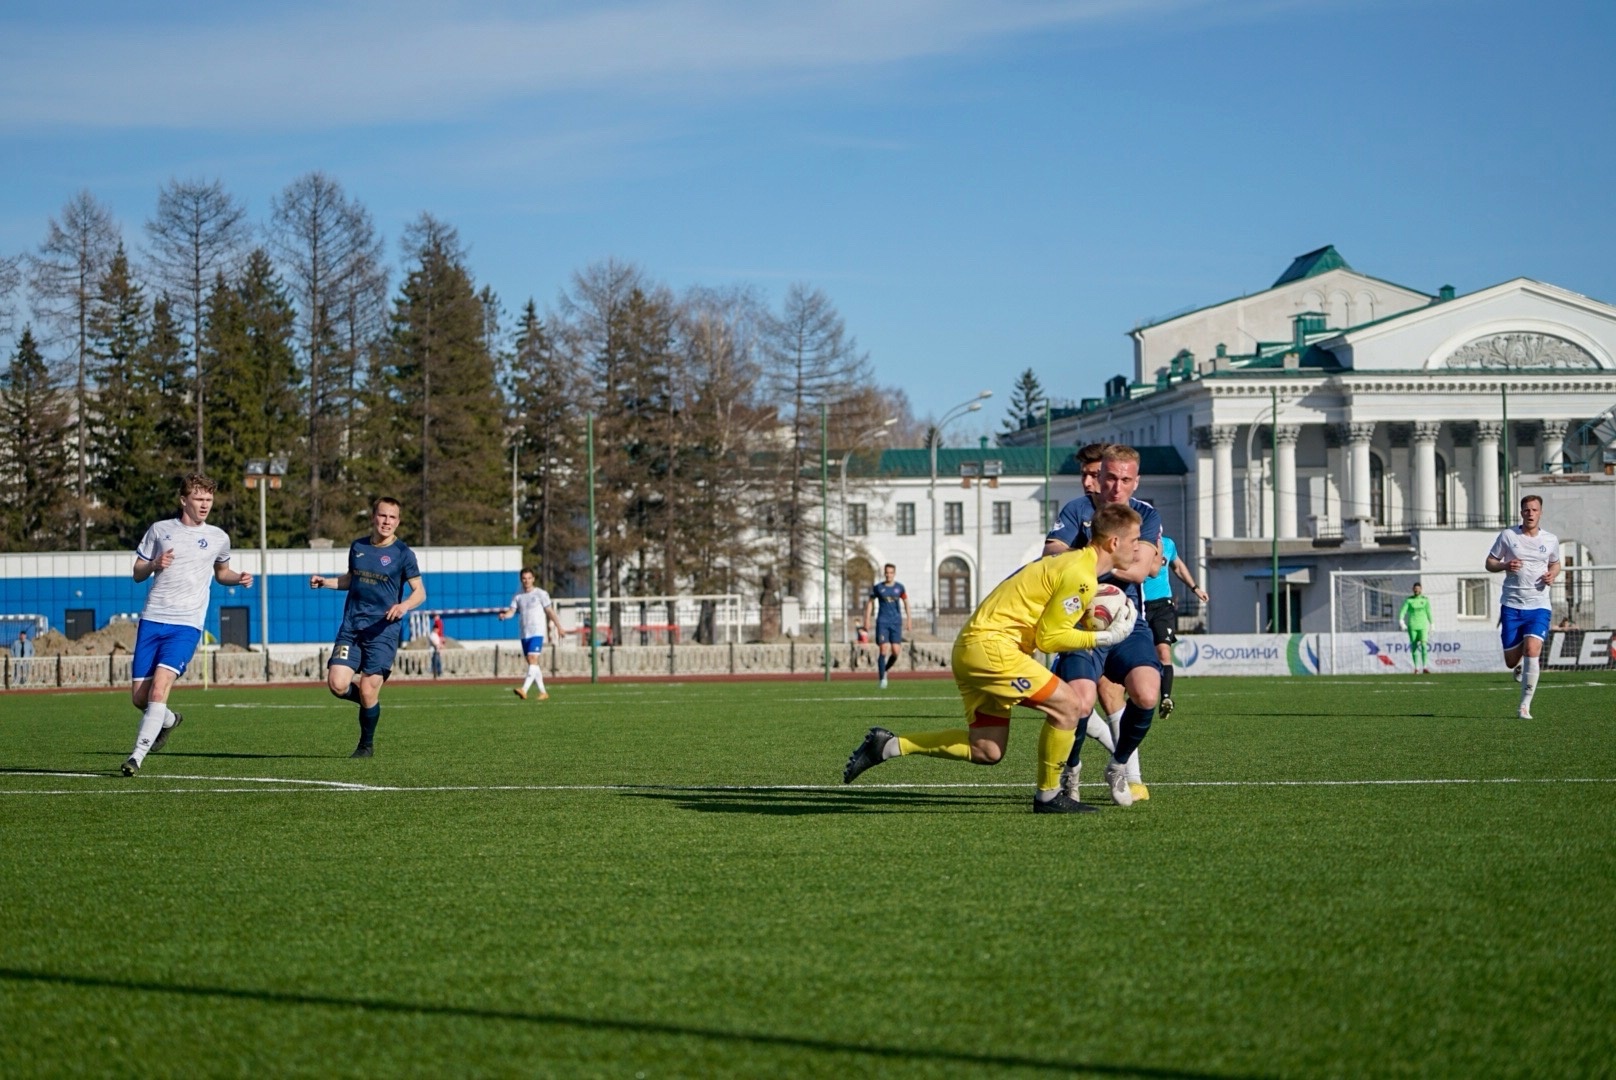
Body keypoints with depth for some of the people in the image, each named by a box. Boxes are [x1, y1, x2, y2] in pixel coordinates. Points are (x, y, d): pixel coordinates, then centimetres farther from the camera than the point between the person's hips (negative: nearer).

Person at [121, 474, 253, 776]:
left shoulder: (218, 538, 10)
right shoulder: (160, 530, 9)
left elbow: (221, 572, 28)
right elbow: (137, 573, 13)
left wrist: (239, 578, 6)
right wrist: (154, 565, -8)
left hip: (186, 625, -2)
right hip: (152, 620, 2)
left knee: (159, 689, -20)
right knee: (139, 697, 2)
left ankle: (137, 755, -15)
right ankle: (169, 720, 35)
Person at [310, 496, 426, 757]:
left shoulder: (402, 553, -3)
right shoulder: (357, 547, 10)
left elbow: (420, 592, -3)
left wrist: (404, 606, -23)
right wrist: (326, 582, 10)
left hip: (384, 630, -4)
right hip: (351, 626, 4)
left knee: (368, 691, -8)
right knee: (337, 684, -12)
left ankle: (367, 744, 15)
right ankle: (371, 701, 21)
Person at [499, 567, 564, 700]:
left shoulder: (540, 594, -1)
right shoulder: (517, 597, 10)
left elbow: (550, 611, 2)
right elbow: (511, 611, 0)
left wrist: (559, 627, 4)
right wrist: (504, 615, -22)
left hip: (537, 632, -6)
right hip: (524, 634, 6)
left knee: (532, 660, -19)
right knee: (532, 664, 9)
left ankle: (524, 690, -32)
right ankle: (543, 692, 19)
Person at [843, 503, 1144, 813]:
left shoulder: (1072, 562, 16)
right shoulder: (1080, 577, -15)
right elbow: (1049, 639, -14)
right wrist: (1107, 637, -10)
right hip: (990, 646, -10)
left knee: (986, 752, 10)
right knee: (1068, 706, -12)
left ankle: (888, 745, 13)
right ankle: (1048, 796, -1)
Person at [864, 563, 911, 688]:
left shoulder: (899, 587, 4)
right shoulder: (878, 587, 1)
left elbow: (906, 602, 15)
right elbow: (870, 602, 10)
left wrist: (908, 620, 12)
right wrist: (867, 619, 3)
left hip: (896, 622, 2)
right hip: (882, 622, -2)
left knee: (895, 651, -6)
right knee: (884, 649, -12)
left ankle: (884, 670, 22)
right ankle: (882, 678, -6)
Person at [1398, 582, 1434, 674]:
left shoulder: (1425, 600, 4)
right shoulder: (1409, 600, 1)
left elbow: (1429, 612, 8)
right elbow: (1403, 611, -7)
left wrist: (1431, 626, 8)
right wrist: (1401, 621, -24)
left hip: (1423, 626, 0)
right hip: (1412, 626, 0)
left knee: (1424, 645, -16)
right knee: (1414, 647, 2)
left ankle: (1425, 667, -15)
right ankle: (1416, 668, 11)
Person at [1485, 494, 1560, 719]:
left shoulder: (1551, 540, 5)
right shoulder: (1507, 535, 1)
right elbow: (1490, 563, 7)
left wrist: (1552, 575, -1)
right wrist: (1505, 566, -15)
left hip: (1539, 605, 0)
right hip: (1511, 605, 1)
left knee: (1532, 651, -21)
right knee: (1511, 661, 3)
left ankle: (1525, 706, -12)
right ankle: (1520, 664, 44)